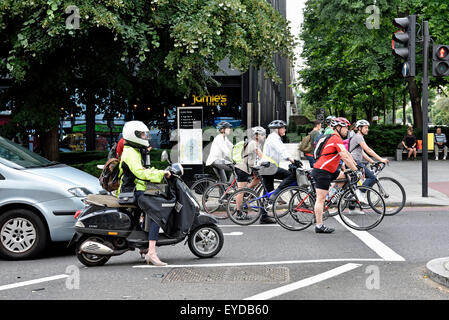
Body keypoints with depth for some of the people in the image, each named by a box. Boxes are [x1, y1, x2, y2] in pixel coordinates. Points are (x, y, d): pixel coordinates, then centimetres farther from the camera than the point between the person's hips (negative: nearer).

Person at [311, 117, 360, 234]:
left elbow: (347, 153, 22)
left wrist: (356, 166, 19)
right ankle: (319, 226, -4)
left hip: (329, 170, 10)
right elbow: (345, 158, -20)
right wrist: (356, 171, -16)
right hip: (322, 171, -10)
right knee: (321, 199, -6)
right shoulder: (336, 139, -15)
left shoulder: (336, 138, 17)